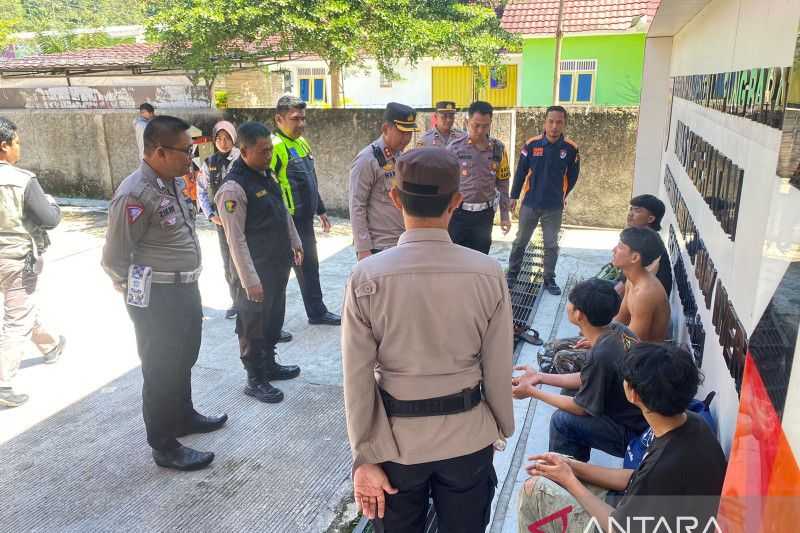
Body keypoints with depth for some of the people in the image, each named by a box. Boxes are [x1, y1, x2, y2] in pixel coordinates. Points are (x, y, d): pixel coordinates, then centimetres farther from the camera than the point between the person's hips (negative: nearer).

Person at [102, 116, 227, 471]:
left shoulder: (171, 182, 5)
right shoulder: (135, 195, -22)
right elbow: (114, 259, -15)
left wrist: (187, 287, 15)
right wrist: (141, 291, -2)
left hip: (185, 288, 9)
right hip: (156, 298, -9)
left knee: (183, 360, 24)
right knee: (161, 369, 5)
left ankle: (183, 416, 45)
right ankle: (164, 447, 22)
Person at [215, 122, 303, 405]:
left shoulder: (266, 174, 5)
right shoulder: (234, 187, -21)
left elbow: (283, 212, 18)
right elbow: (236, 240, -22)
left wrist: (295, 243, 20)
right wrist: (250, 281, -21)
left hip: (279, 263, 8)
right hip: (257, 268, -8)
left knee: (274, 318, 21)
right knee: (254, 323, 7)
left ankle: (269, 364, 39)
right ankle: (255, 380, 22)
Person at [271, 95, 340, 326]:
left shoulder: (301, 142, 12)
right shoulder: (275, 146, -17)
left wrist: (320, 210, 22)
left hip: (305, 220, 9)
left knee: (309, 266, 18)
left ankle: (317, 312, 32)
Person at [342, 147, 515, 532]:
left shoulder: (366, 277, -17)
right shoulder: (488, 273, -15)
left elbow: (358, 380, -14)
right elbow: (498, 369, -8)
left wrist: (366, 457, -3)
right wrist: (502, 427, 10)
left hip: (396, 439, 0)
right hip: (468, 438, 1)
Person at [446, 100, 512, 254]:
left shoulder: (498, 148, 1)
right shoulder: (455, 147, -8)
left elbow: (503, 183, 8)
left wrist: (505, 215, 7)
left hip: (485, 214, 3)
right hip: (458, 213, -3)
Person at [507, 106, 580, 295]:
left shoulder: (571, 148, -7)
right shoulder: (532, 144, -9)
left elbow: (572, 176, 7)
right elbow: (520, 171, -1)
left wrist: (561, 195, 13)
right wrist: (514, 196, 1)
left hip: (554, 207, 0)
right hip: (530, 203, 0)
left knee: (551, 245, 10)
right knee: (520, 241, 12)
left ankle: (549, 279, 24)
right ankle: (512, 274, 27)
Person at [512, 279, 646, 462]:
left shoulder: (601, 356, -31)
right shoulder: (618, 331, -6)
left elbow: (582, 408, -14)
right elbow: (587, 379, 7)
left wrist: (532, 392, -6)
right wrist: (540, 377, 7)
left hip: (634, 434, -8)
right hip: (638, 417, 8)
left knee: (562, 420, -7)